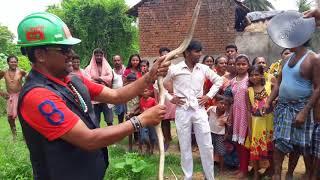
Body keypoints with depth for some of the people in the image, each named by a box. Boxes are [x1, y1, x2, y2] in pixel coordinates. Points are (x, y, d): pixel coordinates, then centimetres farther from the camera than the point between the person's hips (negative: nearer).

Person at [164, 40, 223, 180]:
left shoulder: (203, 69, 2)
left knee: (206, 146, 5)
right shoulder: (174, 69, -5)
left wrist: (209, 96, 5)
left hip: (199, 110, 2)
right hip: (182, 111, -2)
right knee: (185, 147, 9)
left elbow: (218, 80, 15)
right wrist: (170, 99, -1)